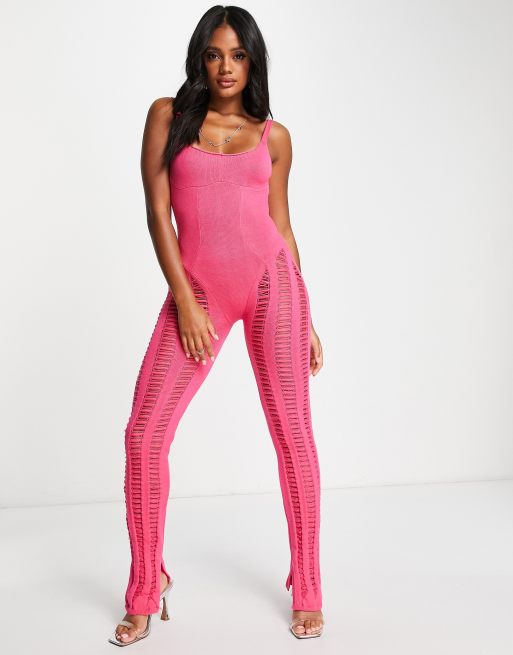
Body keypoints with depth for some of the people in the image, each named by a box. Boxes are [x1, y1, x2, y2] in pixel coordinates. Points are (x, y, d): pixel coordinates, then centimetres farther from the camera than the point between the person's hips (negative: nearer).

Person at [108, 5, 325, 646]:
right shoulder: (168, 115, 9)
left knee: (293, 434, 1)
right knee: (144, 434, -5)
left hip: (270, 279, 1)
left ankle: (306, 589, 17)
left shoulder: (273, 136, 11)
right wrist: (184, 299, -7)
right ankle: (145, 591, 13)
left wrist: (306, 319, 10)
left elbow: (281, 226, 14)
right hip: (196, 288, 0)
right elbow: (157, 211, 2)